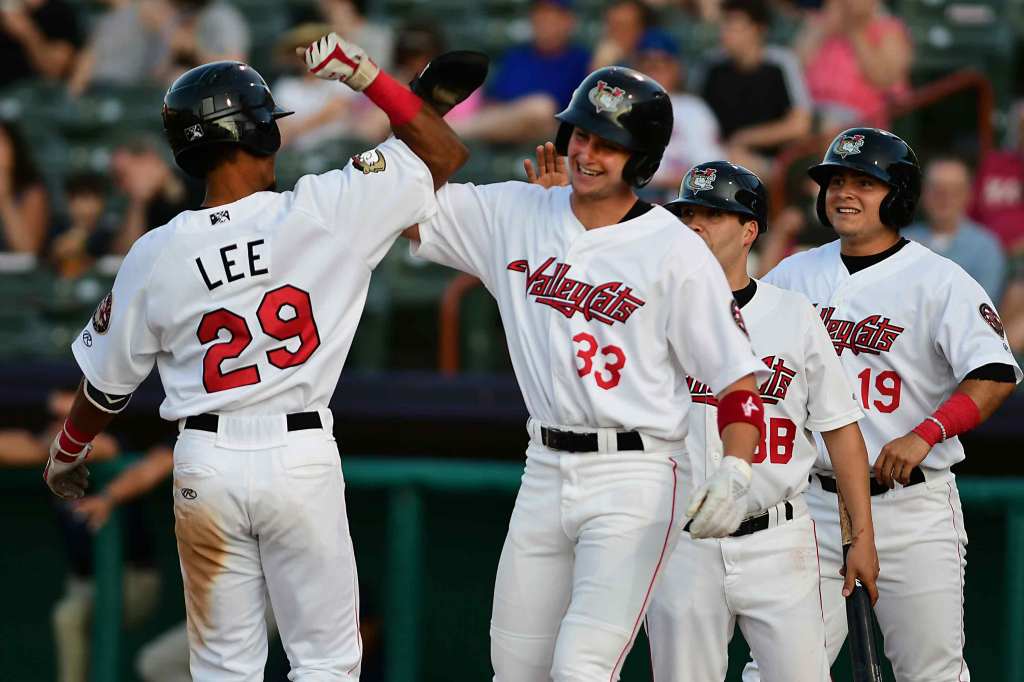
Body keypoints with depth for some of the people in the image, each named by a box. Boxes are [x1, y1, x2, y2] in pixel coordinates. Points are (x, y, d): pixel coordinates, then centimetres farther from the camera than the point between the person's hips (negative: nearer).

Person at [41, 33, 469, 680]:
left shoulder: (156, 254, -3)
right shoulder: (327, 210, -9)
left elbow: (107, 383, 9)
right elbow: (445, 153, -1)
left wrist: (66, 451, 27)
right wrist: (368, 76, 2)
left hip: (205, 464, 2)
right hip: (302, 456, -2)